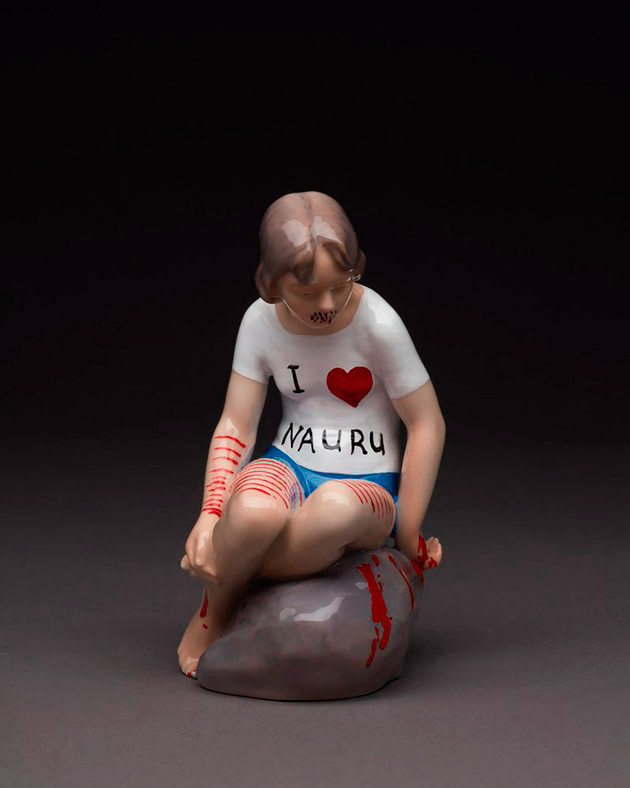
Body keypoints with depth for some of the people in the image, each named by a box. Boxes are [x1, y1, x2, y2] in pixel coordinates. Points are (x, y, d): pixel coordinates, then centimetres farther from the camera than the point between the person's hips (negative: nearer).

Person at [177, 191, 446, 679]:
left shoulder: (378, 323, -14)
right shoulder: (262, 322, -4)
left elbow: (428, 425, -8)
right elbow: (236, 427, -3)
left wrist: (408, 537, -6)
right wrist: (211, 516, -19)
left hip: (368, 485, -2)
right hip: (290, 469, 2)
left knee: (335, 508, -42)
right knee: (254, 511, -38)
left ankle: (224, 580, -16)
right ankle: (212, 616, -5)